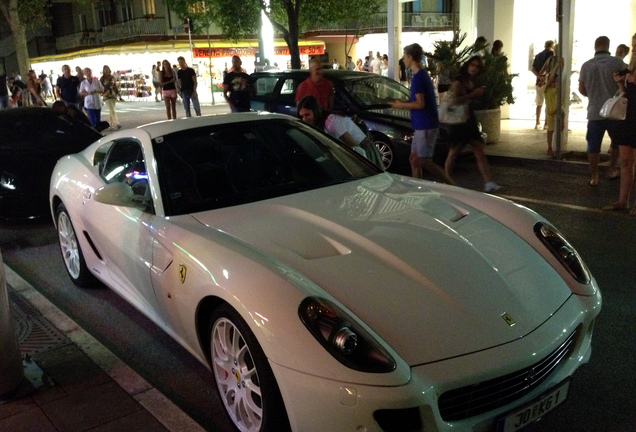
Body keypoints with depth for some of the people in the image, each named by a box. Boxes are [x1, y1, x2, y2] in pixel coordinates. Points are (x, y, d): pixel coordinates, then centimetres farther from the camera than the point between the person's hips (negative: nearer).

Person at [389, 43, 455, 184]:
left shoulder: (418, 77, -15)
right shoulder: (423, 75, 16)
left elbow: (420, 104, -21)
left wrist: (401, 105, -8)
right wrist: (404, 103, 16)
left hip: (426, 126, -10)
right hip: (421, 125, 10)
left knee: (424, 162, -7)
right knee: (414, 159, 12)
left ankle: (452, 186, -3)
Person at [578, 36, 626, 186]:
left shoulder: (586, 65, -1)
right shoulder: (617, 62, -7)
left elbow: (581, 89, 6)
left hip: (594, 112, 1)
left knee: (593, 146, 7)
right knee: (617, 142, 20)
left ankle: (594, 177, 9)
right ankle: (612, 170, 29)